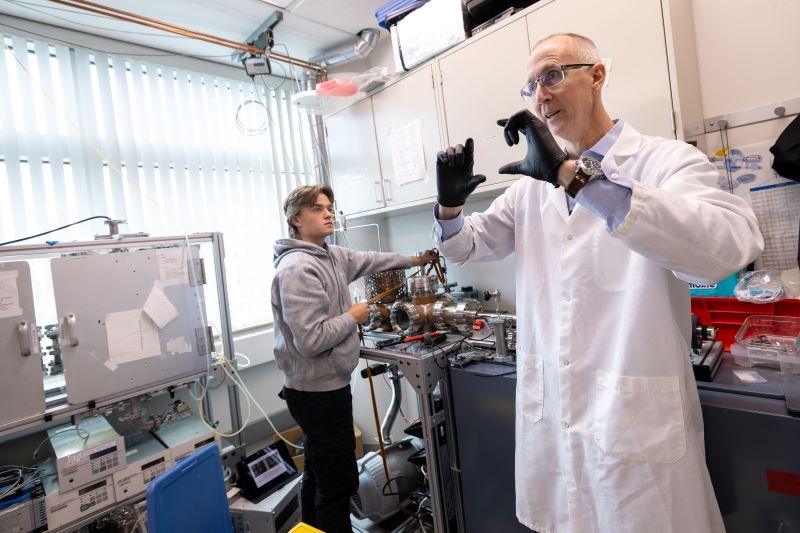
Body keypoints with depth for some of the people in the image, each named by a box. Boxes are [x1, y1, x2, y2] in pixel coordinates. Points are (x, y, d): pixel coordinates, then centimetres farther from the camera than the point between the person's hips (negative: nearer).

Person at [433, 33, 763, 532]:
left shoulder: (669, 161, -8)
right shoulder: (533, 186, 6)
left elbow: (730, 246, -28)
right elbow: (465, 246, 12)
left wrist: (577, 174, -33)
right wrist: (449, 205, -9)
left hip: (637, 417, -4)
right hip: (550, 409, 5)